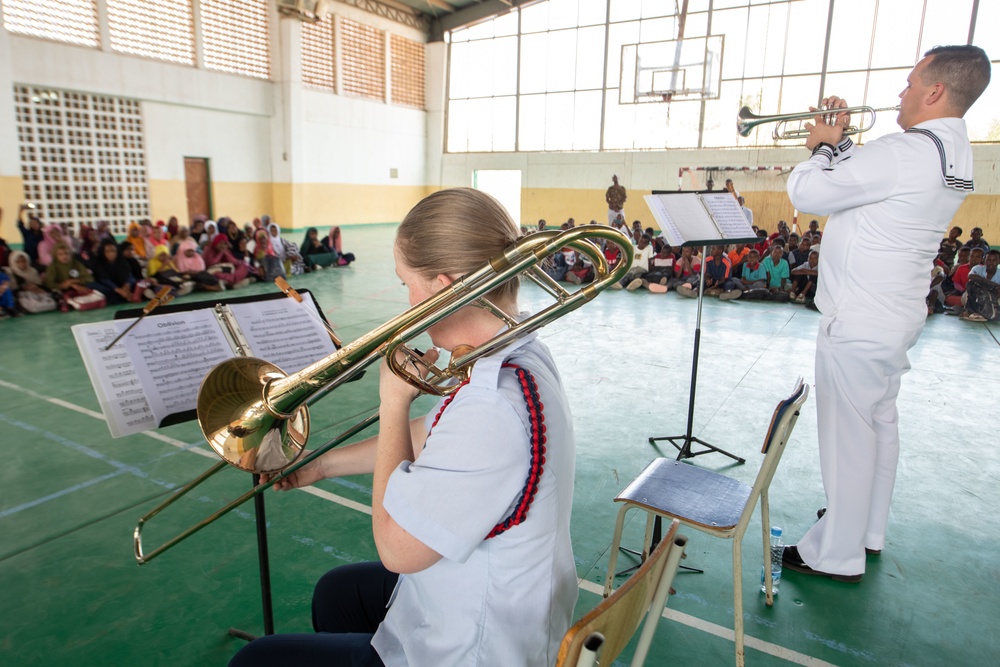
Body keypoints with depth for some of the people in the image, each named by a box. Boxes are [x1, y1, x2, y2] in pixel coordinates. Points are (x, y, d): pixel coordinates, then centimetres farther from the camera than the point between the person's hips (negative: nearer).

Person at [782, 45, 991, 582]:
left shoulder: (906, 152, -22)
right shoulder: (953, 153, 10)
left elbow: (805, 193, -21)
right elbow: (864, 181, 21)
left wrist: (823, 147, -3)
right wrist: (840, 143, 13)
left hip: (858, 323, -10)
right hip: (897, 314, 10)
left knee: (848, 435, 0)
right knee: (879, 424, 19)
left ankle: (837, 554, 13)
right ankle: (869, 530, 36)